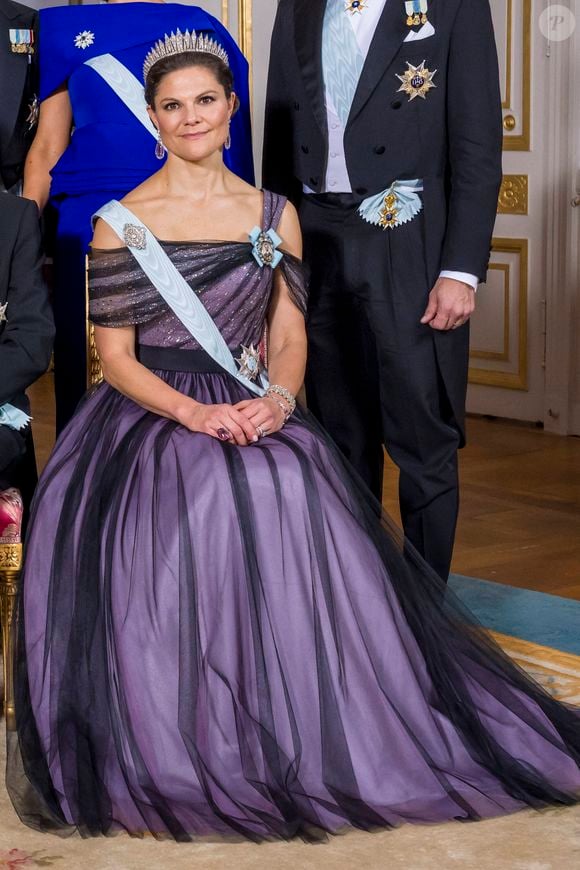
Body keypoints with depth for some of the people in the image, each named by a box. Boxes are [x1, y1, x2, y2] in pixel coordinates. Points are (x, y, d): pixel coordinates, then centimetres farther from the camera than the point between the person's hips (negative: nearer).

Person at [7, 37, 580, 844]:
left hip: (252, 412, 2)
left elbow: (290, 336, 9)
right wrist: (194, 413, -18)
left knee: (297, 491, -32)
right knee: (202, 497, -35)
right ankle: (184, 742, -19)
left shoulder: (274, 214, 11)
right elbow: (116, 356, -2)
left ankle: (318, 728, -18)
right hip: (149, 414, -2)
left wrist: (276, 399, -14)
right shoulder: (121, 222, 3)